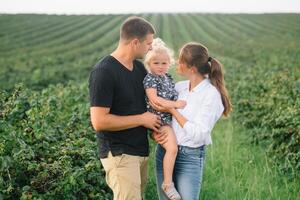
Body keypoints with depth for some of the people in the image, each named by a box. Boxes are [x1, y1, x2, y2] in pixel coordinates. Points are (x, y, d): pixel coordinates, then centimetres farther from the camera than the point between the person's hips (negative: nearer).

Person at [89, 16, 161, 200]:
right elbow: (99, 122, -21)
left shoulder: (139, 67, 10)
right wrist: (142, 119, -13)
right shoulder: (104, 72, -15)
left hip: (141, 150, 8)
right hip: (119, 154, -8)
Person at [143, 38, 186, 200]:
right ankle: (167, 183, -13)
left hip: (171, 118, 9)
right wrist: (175, 104, -23)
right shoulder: (150, 79, -12)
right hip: (159, 119, -9)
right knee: (172, 148, -22)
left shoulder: (168, 77, 13)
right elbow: (154, 99, -22)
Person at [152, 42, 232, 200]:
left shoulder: (211, 94, -13)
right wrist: (155, 132, -7)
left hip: (190, 157, -6)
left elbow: (198, 134, -18)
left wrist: (173, 110, -15)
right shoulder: (179, 87, 4)